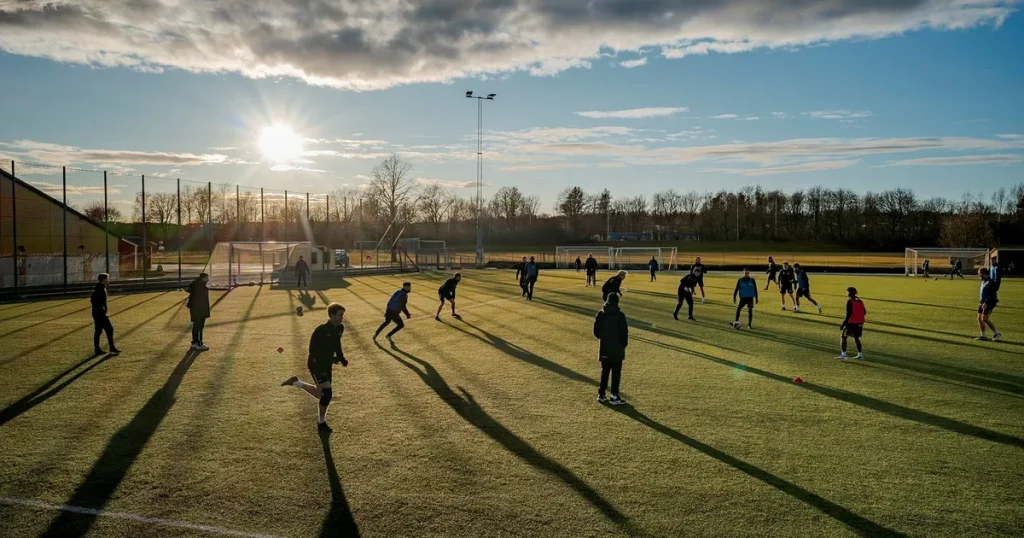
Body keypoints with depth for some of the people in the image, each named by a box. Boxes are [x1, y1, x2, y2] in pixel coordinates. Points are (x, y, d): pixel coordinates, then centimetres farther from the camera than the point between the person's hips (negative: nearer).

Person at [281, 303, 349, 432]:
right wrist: (331, 359, -29)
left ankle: (296, 383, 32)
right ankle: (321, 422, 4)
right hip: (316, 364, -8)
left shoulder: (340, 328, -2)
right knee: (327, 392, -15)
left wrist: (342, 358, 6)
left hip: (327, 365, 8)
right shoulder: (321, 330, -25)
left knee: (323, 393, 12)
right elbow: (313, 350, -23)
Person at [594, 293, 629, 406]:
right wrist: (624, 344, 4)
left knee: (604, 372, 15)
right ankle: (614, 397, 6)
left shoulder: (600, 314, -1)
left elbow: (596, 331, 3)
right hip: (617, 349, -4)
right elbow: (624, 332, -13)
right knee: (616, 373, 4)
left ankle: (601, 395, 18)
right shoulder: (620, 315, -14)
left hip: (604, 348, 4)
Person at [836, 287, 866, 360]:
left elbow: (848, 314, -18)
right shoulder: (860, 301, 11)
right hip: (860, 323, 7)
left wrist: (843, 324, -15)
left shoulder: (850, 301, -12)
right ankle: (860, 354, 23)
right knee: (856, 338, 22)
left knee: (843, 337, -1)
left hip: (852, 323, -7)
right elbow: (864, 312, 13)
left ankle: (843, 355, -9)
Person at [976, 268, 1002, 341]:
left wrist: (986, 303, -25)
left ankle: (997, 333, -2)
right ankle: (983, 335, 11)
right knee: (979, 318, 6)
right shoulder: (983, 282, 14)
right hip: (984, 302, 10)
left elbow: (992, 295, -21)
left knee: (984, 319, -15)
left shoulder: (991, 282, -16)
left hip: (989, 303, -10)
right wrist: (981, 302, 21)